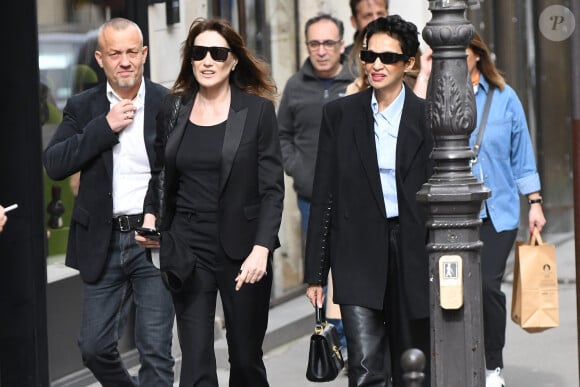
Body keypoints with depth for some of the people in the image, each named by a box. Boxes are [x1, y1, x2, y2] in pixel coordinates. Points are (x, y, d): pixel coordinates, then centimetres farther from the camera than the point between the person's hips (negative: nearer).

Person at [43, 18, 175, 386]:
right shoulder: (82, 108, 5)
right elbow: (54, 165, -7)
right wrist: (105, 127, -15)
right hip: (103, 242, 3)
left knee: (155, 351, -3)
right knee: (94, 346, 8)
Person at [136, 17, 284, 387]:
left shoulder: (258, 110, -3)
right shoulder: (174, 109, 7)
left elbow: (272, 189, -5)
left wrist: (261, 249, -16)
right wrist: (151, 216, 0)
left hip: (242, 249, -2)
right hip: (188, 249, 2)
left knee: (246, 357, 8)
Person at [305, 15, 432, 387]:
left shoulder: (426, 117, 2)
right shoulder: (340, 114, 4)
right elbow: (323, 196, 5)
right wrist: (315, 273, 2)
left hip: (412, 249, 1)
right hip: (358, 251, -1)